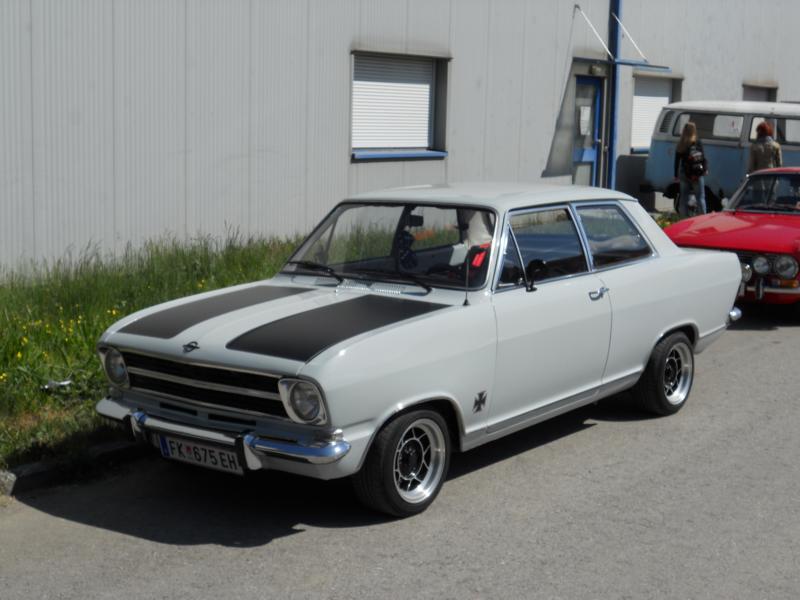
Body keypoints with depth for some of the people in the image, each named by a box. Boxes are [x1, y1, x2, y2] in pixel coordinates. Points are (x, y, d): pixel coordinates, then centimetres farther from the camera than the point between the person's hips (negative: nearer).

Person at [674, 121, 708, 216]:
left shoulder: (680, 145, 1)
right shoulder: (698, 143, -9)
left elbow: (677, 161, 5)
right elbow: (703, 158, -10)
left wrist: (676, 175, 12)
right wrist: (705, 169, 0)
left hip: (684, 174, 3)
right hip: (697, 175, -3)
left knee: (684, 198, 12)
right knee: (700, 198, 2)